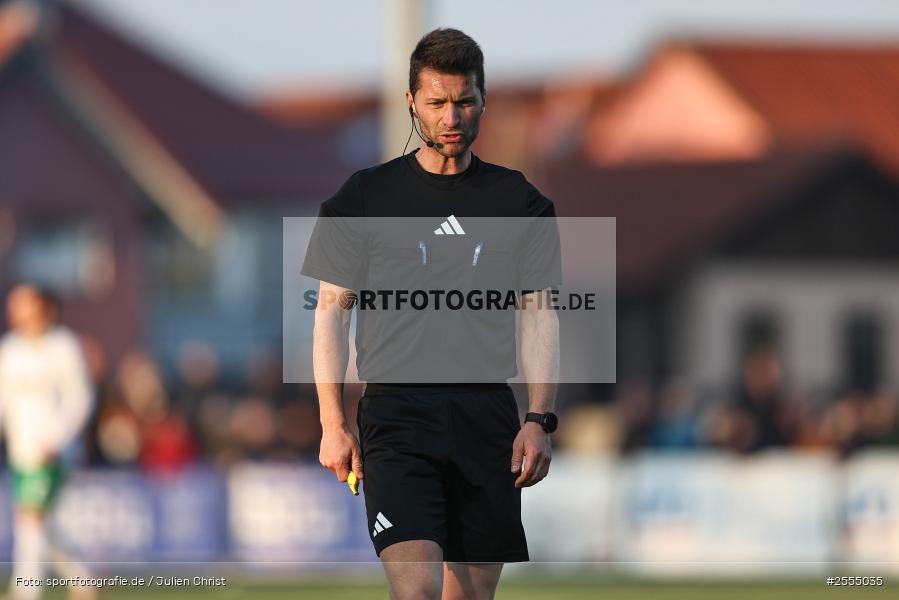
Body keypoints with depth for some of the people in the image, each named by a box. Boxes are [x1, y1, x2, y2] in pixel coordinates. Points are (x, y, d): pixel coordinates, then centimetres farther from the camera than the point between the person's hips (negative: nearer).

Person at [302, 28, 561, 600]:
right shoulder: (366, 197, 6)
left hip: (488, 420, 2)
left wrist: (539, 419, -1)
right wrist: (333, 423, 0)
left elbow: (541, 317, 11)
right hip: (397, 418, -2)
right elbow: (331, 311, 8)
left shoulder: (520, 202, 10)